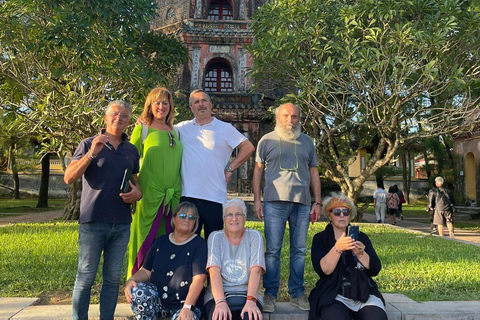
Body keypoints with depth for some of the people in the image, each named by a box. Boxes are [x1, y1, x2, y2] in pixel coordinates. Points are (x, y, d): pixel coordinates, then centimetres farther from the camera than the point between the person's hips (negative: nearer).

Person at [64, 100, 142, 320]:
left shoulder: (131, 150, 14)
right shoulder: (89, 144, 2)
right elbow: (69, 178, -6)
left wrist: (137, 192, 1)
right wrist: (92, 153, -19)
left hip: (122, 223, 4)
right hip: (93, 220, -3)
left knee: (113, 277, 8)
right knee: (86, 277, 2)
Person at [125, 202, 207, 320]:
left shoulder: (199, 244, -4)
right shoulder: (161, 241, 10)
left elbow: (198, 279, -13)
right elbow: (146, 271, 8)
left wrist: (188, 307, -24)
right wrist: (132, 280, -14)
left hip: (185, 302, -4)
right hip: (157, 299, 4)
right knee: (137, 291, -26)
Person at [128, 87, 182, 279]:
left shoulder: (175, 132, 15)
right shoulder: (142, 129, 1)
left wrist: (177, 193, 13)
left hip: (173, 196, 5)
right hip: (150, 196, -4)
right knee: (145, 242, 0)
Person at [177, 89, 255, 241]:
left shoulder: (225, 128, 6)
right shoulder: (182, 128, 13)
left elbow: (248, 147, 2)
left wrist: (229, 169, -3)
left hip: (215, 197, -2)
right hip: (187, 195, 2)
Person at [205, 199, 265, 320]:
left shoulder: (254, 236, 4)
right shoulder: (215, 237, 4)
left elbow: (256, 271, -9)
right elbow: (214, 271, -9)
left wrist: (251, 301, -24)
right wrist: (220, 302, -25)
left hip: (247, 293, 0)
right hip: (217, 295, 0)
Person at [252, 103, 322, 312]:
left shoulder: (306, 142, 15)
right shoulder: (267, 140, 8)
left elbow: (314, 172, 15)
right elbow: (258, 170, 7)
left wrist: (317, 202, 8)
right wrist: (257, 200, -1)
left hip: (302, 203, 3)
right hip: (275, 202, -2)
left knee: (299, 250, 7)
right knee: (273, 250, -1)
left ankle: (297, 293, 18)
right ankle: (270, 294, 9)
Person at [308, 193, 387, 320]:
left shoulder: (361, 237, 16)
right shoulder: (320, 238, 8)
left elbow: (375, 269, 5)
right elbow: (323, 270, -7)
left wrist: (360, 254, -13)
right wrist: (337, 248, -20)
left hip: (365, 294, 3)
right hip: (334, 295, -2)